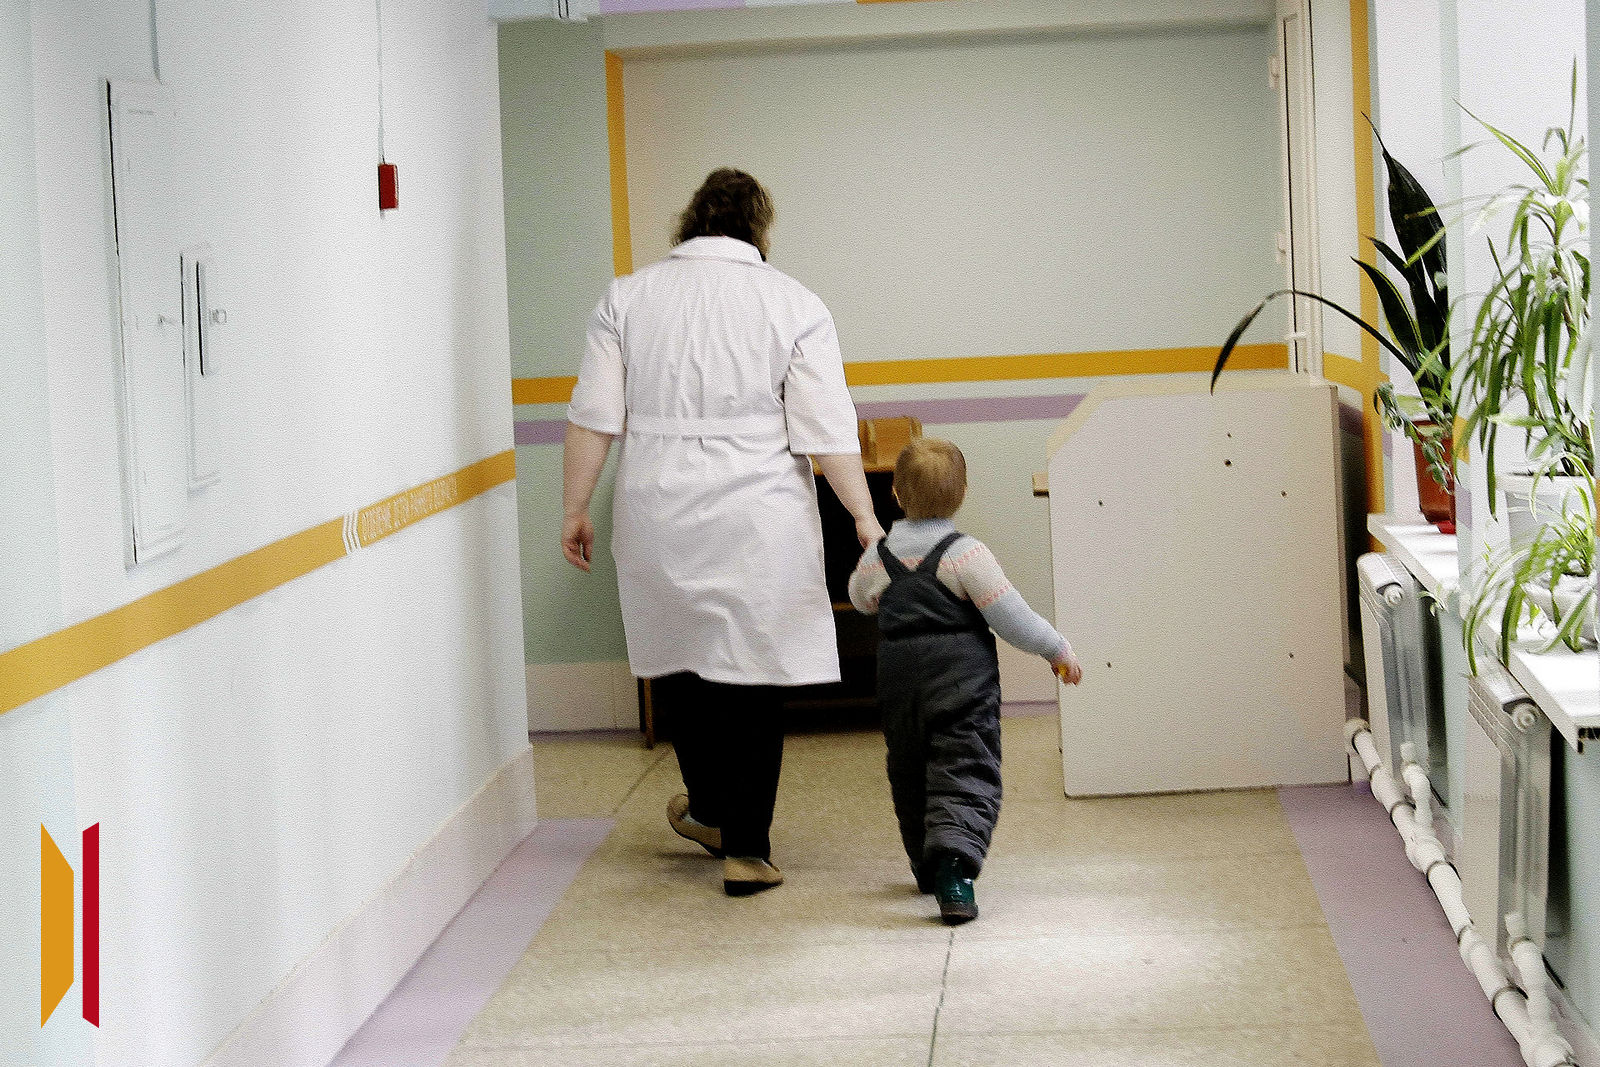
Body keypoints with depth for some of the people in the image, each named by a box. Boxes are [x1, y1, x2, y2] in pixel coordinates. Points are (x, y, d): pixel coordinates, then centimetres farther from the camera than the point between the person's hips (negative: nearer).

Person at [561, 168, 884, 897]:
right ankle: (745, 850, 3)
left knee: (691, 654, 18)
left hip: (659, 520, 3)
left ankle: (709, 808, 35)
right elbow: (827, 431, -6)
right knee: (753, 675, 2)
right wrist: (863, 517, -1)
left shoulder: (628, 297, 4)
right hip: (759, 523, -2)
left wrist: (575, 508, 7)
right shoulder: (792, 304, -2)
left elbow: (594, 418, 1)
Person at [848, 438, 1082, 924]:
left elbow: (861, 598, 25)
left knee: (909, 775, 19)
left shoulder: (878, 556, 3)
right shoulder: (965, 554, -11)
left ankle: (928, 868, 29)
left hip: (898, 681, 4)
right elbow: (1011, 617, -12)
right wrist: (1058, 650, 2)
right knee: (966, 775, -8)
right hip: (963, 678, -4)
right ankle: (954, 865, -30)